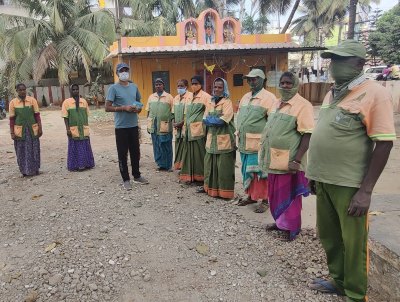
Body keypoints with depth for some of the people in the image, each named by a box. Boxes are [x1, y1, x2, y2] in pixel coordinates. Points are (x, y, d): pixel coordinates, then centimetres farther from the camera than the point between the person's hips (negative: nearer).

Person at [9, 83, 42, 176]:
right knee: (22, 151, 5)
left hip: (32, 130, 1)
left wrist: (40, 128, -2)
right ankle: (25, 171, 17)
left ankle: (34, 169, 21)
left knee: (34, 150, 7)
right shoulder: (13, 102, -1)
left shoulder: (32, 100, 0)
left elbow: (37, 115, 3)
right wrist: (12, 133, -2)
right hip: (19, 131, 0)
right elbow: (12, 119, 1)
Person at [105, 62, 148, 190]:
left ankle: (137, 175, 29)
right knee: (123, 154, 3)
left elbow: (139, 102, 21)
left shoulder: (134, 87, 9)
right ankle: (126, 179, 14)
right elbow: (107, 108, -12)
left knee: (135, 152, 14)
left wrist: (139, 108, -2)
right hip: (121, 126, -5)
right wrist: (124, 108, -19)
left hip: (134, 125, 5)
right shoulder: (113, 88, -7)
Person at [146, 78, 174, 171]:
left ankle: (167, 165, 12)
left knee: (166, 147, 2)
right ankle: (160, 164, 20)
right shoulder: (151, 97, 11)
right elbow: (148, 112, 14)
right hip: (154, 127, 4)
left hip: (165, 127, -3)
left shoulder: (169, 97, 0)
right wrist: (148, 125, 11)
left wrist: (172, 123, -4)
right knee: (156, 146, 9)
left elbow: (173, 112, 1)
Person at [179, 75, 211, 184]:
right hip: (189, 131, 7)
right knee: (190, 153, 9)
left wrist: (205, 124, -14)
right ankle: (190, 176, 17)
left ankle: (201, 177, 8)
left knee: (199, 153, -1)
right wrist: (185, 128, 17)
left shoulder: (205, 96, -5)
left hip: (199, 130, -7)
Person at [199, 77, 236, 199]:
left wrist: (210, 119, -7)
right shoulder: (210, 102, 13)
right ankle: (209, 186, 26)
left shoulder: (227, 102, -5)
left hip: (224, 139, -5)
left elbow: (223, 120, -16)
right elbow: (205, 120, 5)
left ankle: (225, 191, 7)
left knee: (224, 166, -1)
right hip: (211, 138, 6)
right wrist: (216, 120, -11)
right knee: (210, 164, 11)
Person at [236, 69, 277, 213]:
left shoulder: (269, 98, -8)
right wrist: (239, 134, 17)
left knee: (260, 172, 1)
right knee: (247, 171, 16)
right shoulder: (245, 97, 15)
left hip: (259, 144, -7)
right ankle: (251, 196, 31)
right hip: (244, 143, 7)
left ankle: (265, 200, 14)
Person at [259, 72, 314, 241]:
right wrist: (266, 155, 17)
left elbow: (307, 135, -18)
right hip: (274, 160, 8)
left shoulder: (303, 105, -13)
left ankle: (291, 228, 23)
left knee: (289, 196, 6)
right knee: (275, 194, 18)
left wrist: (297, 160, -23)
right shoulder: (277, 104, 12)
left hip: (288, 161, -8)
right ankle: (279, 221, 36)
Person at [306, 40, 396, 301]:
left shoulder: (375, 93, -11)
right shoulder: (331, 94, 11)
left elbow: (384, 143, -15)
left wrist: (365, 190, -18)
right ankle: (338, 280, 40)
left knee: (353, 242, 7)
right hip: (324, 179, 7)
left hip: (350, 184, -7)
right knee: (329, 236, 19)